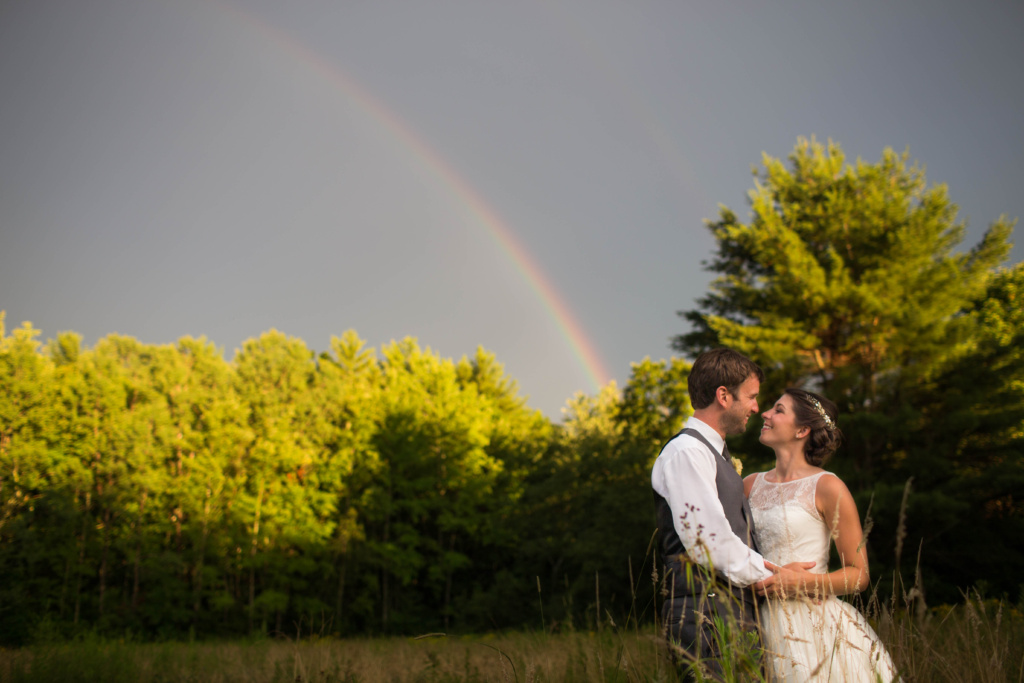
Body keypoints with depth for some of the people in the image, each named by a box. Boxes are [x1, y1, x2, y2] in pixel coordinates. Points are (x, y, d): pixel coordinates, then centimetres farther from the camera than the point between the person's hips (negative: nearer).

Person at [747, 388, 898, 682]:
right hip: (767, 623, 5)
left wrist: (804, 581, -19)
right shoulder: (750, 485, 10)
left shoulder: (826, 487, -6)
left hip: (815, 626, -4)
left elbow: (859, 574, -4)